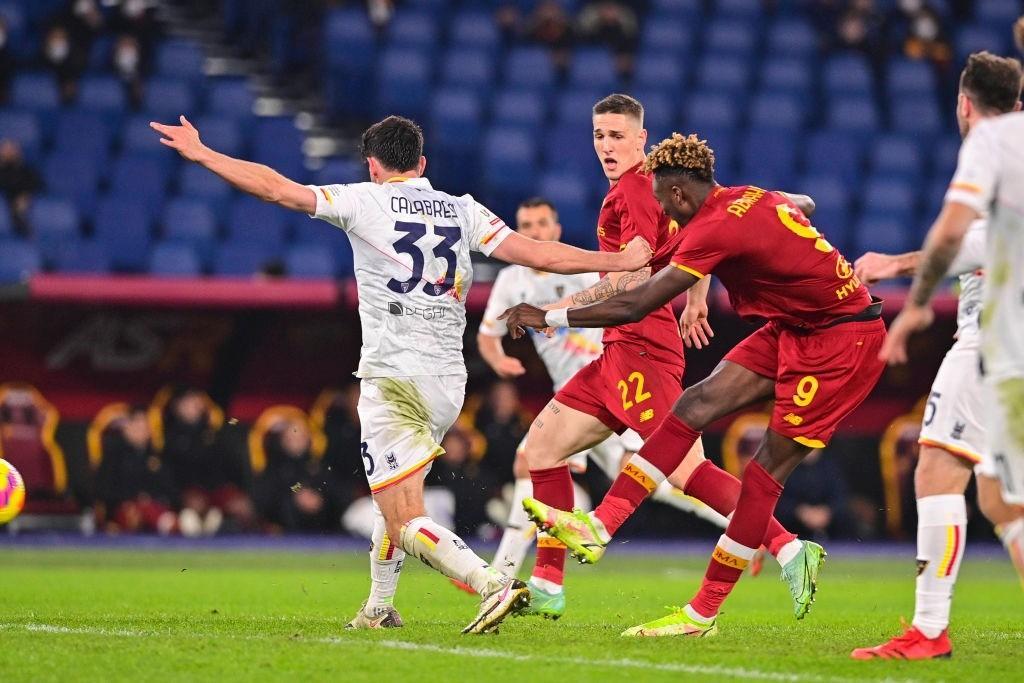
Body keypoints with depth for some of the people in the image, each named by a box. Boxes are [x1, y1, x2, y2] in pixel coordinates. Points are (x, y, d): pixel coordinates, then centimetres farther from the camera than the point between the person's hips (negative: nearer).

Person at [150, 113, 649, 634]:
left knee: (406, 523, -9)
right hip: (448, 382, 6)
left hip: (392, 379, -6)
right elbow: (539, 255, 3)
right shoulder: (465, 211, 10)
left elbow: (275, 188, -3)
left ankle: (493, 584, -28)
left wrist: (200, 154, 6)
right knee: (396, 499, 27)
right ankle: (378, 608, 34)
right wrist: (619, 261, 13)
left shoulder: (364, 201, -1)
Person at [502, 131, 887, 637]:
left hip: (840, 342, -10)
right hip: (794, 329, 10)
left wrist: (549, 317, -14)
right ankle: (599, 527, -6)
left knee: (765, 475, -7)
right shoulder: (754, 198, 4)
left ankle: (702, 614, -1)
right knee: (697, 404, -1)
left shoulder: (716, 228, -22)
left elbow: (635, 306, -22)